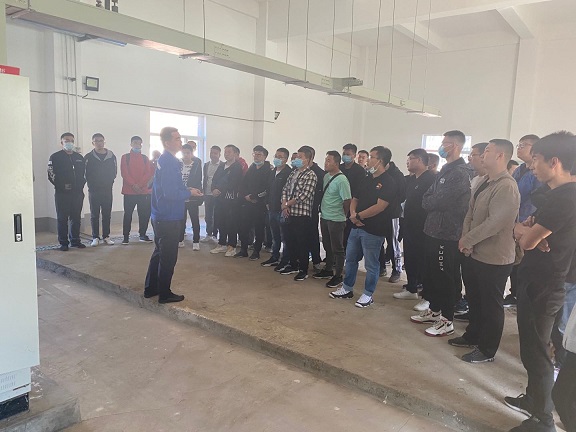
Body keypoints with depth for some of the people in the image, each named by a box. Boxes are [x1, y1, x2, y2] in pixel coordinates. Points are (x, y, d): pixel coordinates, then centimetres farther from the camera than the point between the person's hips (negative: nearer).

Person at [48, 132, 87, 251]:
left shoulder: (79, 157, 15)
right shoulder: (55, 157, 1)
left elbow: (84, 173, 19)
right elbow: (51, 175, -4)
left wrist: (81, 184, 3)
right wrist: (62, 186, -13)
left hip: (77, 192, 4)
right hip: (62, 193, -4)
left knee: (76, 218, 7)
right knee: (62, 218, 1)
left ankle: (75, 241, 16)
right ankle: (63, 243, 7)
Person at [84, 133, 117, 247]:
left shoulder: (111, 156, 6)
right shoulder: (88, 157, 0)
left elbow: (114, 172, 9)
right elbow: (85, 174, 0)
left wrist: (109, 184, 3)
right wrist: (92, 185, -2)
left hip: (107, 190, 2)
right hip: (94, 190, -2)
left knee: (107, 214, 5)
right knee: (94, 215, 2)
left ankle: (106, 236, 14)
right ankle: (95, 237, 9)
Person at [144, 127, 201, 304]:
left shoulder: (164, 160, 12)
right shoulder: (169, 162, -19)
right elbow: (170, 193, -26)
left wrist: (185, 190, 8)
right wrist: (189, 192, -12)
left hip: (160, 216, 10)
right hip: (169, 217, -10)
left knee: (160, 252, 20)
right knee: (168, 256, 1)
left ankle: (150, 288, 31)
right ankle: (164, 294, 13)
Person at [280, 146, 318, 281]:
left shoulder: (311, 175, -11)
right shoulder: (293, 172, 12)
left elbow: (304, 196, -18)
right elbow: (285, 189, 14)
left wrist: (287, 204, -9)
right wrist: (284, 205, -3)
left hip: (303, 214, -7)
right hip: (290, 213, 7)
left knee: (303, 243, 2)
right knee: (290, 241, 15)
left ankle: (303, 270, 13)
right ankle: (293, 266, 31)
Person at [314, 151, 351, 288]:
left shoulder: (341, 180, -18)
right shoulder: (326, 176, 6)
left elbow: (347, 200, -16)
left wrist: (343, 215, -6)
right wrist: (323, 210, 15)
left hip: (336, 220, -8)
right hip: (324, 217, 8)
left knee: (337, 249, 3)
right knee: (327, 246, 19)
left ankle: (338, 276, 14)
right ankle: (328, 270, 34)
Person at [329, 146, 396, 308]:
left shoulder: (388, 182, -12)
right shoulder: (367, 179, 13)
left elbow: (380, 207, -20)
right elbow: (355, 199, 14)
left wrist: (358, 216, -13)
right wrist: (353, 214, -7)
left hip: (373, 231, -8)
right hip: (357, 227, 8)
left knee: (371, 264, 5)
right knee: (350, 259, 16)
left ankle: (368, 295, 18)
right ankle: (347, 289, 30)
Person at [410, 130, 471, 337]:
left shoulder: (460, 172, -15)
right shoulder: (445, 170, 16)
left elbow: (438, 201, -20)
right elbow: (427, 198, 15)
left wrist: (428, 202, -1)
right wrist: (430, 202, -5)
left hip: (447, 234, -9)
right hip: (434, 230, 9)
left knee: (445, 278, -1)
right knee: (432, 274, 17)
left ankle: (447, 321, 10)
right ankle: (434, 311, 31)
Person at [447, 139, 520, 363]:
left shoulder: (507, 187, -20)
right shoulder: (481, 182, 9)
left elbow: (495, 222, -26)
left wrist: (468, 240, -17)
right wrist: (465, 239, -5)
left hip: (493, 258, -9)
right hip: (473, 253, 9)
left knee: (490, 305, 7)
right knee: (474, 299, 22)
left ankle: (487, 350, 22)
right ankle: (473, 336, 41)